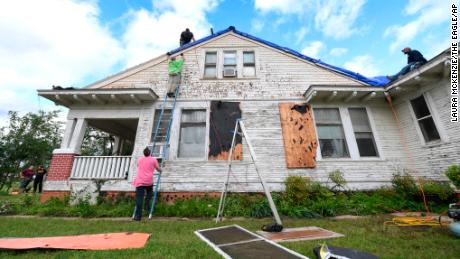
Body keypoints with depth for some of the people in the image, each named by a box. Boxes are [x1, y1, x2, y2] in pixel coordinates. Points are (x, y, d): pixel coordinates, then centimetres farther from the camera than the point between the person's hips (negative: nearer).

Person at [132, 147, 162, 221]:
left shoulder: (140, 159, 17)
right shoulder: (153, 159, 7)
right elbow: (158, 169, 12)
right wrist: (160, 171, 35)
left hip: (139, 181, 2)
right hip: (149, 181, -1)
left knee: (139, 198, -2)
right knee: (149, 192, 27)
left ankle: (138, 215, -3)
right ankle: (147, 206, 15)